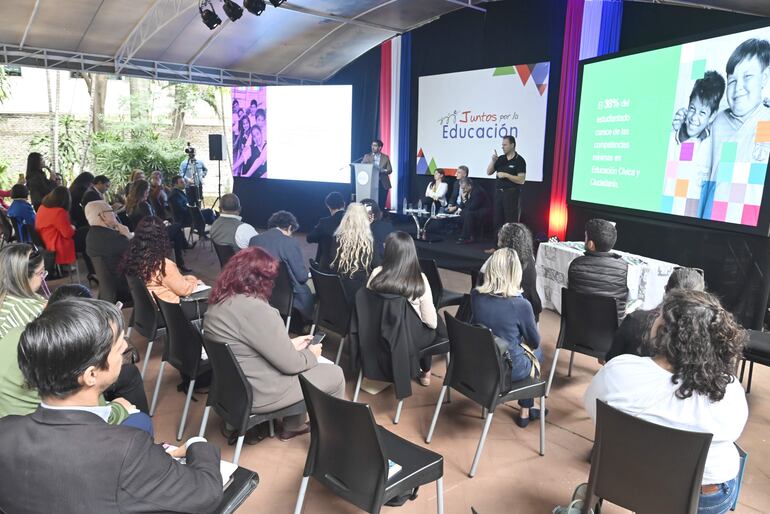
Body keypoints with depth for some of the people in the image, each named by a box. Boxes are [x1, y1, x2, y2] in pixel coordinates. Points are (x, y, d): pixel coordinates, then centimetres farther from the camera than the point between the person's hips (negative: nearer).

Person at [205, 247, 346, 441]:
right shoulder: (254, 309, -29)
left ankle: (293, 426, 34)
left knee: (299, 357, 25)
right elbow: (289, 364, -21)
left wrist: (290, 344, 10)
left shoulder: (220, 301, 1)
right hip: (256, 393, -9)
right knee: (335, 374, 5)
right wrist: (311, 354, -2)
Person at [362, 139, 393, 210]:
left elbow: (390, 170, 4)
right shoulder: (367, 156, 12)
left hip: (383, 184, 0)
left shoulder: (385, 157, 11)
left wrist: (381, 170, -16)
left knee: (381, 204, -4)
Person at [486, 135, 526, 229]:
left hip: (512, 194, -6)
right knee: (498, 221, 9)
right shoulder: (500, 159, 10)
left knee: (511, 221, -3)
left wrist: (506, 175, -18)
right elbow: (489, 172, 9)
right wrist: (493, 161, -6)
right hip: (498, 192, 6)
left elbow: (521, 180, -14)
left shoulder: (519, 160, -7)